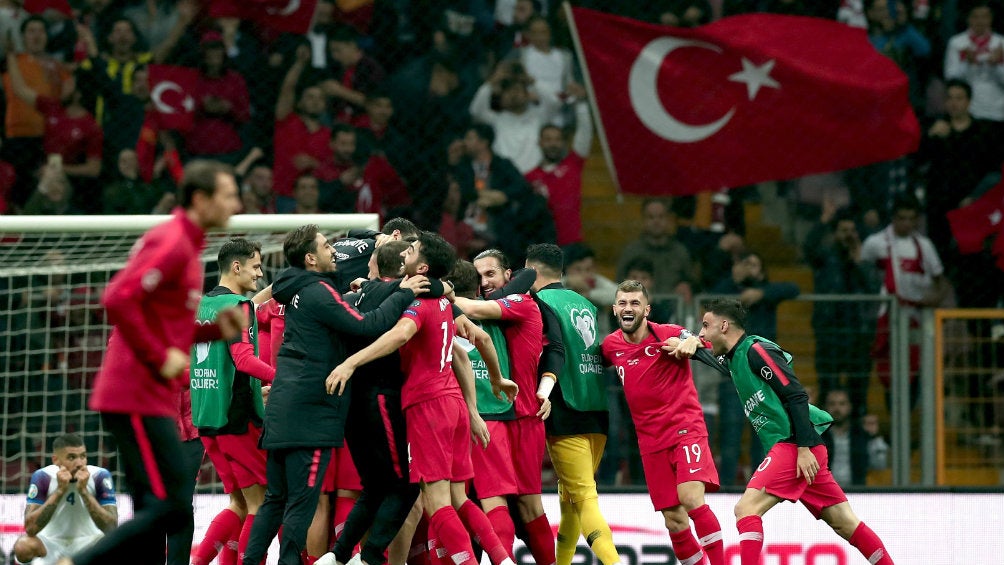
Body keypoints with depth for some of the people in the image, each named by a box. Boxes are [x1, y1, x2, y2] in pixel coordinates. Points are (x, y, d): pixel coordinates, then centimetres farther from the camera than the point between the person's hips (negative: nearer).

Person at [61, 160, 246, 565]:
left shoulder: (185, 244, 19)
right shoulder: (171, 243, -13)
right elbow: (117, 300, -24)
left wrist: (216, 329, 10)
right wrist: (160, 357, -20)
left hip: (152, 398, 10)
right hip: (138, 398, -10)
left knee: (153, 515, 8)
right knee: (172, 508, -14)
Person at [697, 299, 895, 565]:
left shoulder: (756, 349, -9)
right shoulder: (735, 359, 19)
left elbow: (796, 396, -15)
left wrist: (804, 448, -20)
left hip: (795, 444, -9)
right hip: (784, 447, 9)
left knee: (746, 508, -16)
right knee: (846, 524, 7)